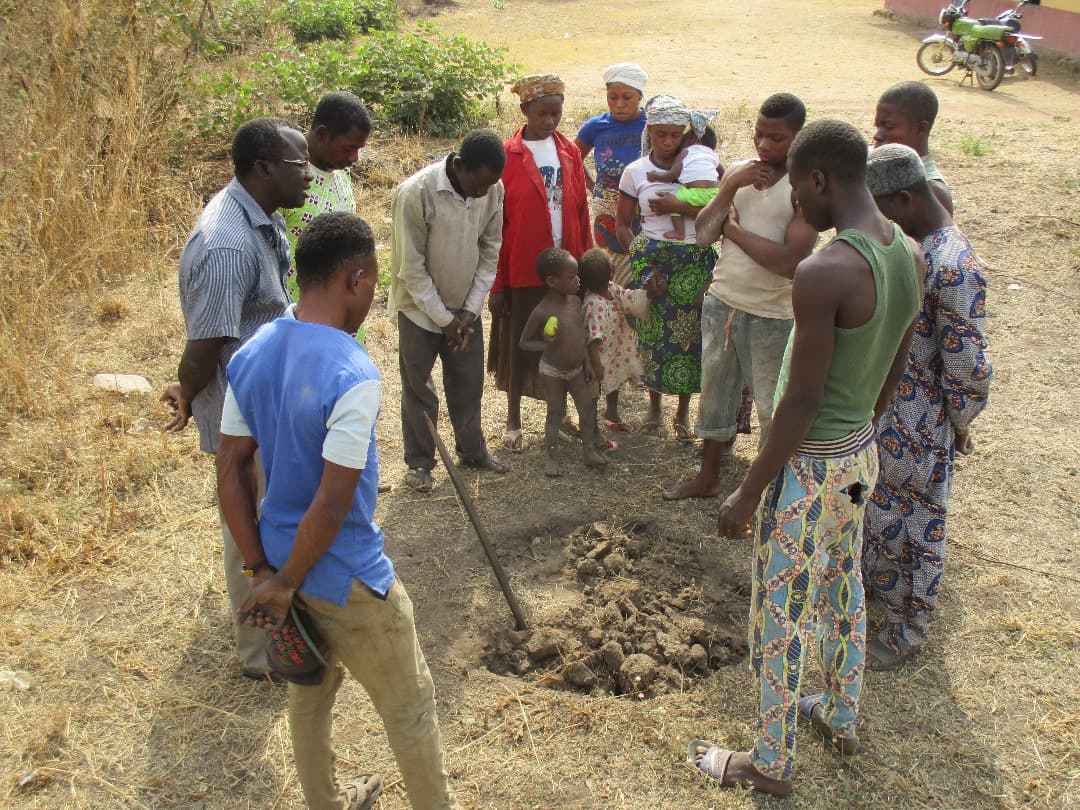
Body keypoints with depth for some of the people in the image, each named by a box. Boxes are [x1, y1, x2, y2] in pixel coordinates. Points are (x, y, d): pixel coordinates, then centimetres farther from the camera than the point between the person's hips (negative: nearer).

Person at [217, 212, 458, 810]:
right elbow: (332, 506, -27)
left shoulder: (250, 356, -5)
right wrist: (283, 585, -14)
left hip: (283, 562, 8)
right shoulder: (353, 374, -27)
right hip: (348, 580, -7)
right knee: (408, 706, 15)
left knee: (310, 687, 28)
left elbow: (230, 476, -2)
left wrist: (262, 569, 1)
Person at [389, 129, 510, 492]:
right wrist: (443, 318, -16)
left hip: (465, 306, 5)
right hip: (421, 307, -4)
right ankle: (419, 462, 21)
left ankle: (473, 449, 32)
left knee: (469, 382, 14)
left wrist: (470, 310, -6)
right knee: (418, 388, 5)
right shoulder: (415, 193, -26)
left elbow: (490, 251, -1)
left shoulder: (493, 190, -12)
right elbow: (412, 268, -20)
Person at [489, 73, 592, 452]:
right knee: (519, 344, 8)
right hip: (522, 269, -4)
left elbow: (581, 211, 7)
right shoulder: (507, 157, -8)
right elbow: (495, 223, -7)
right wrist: (496, 283, -8)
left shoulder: (569, 151, 5)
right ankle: (513, 421, 23)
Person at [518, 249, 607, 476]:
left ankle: (589, 451, 19)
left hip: (576, 369, 5)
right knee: (555, 413, 2)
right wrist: (546, 345, -28)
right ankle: (552, 459, 13)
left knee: (588, 408, 4)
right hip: (553, 370, -5)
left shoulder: (576, 302, -3)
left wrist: (587, 363, 8)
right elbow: (524, 342, -11)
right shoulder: (542, 312, -21)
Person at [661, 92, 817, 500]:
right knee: (715, 394, 19)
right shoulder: (739, 171, 3)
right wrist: (730, 187, -17)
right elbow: (702, 234, -3)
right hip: (721, 302, 6)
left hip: (772, 315, -6)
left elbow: (791, 262, -24)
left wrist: (734, 229, -13)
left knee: (773, 409, 8)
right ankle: (708, 477, 36)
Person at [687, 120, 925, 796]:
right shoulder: (911, 256, -1)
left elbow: (802, 402, -25)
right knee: (845, 592, 26)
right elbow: (894, 370, 9)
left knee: (782, 617, 8)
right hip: (861, 454, 9)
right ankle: (843, 720, 47)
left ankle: (771, 764, 27)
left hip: (809, 466, -8)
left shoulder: (824, 272, -28)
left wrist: (749, 492, -15)